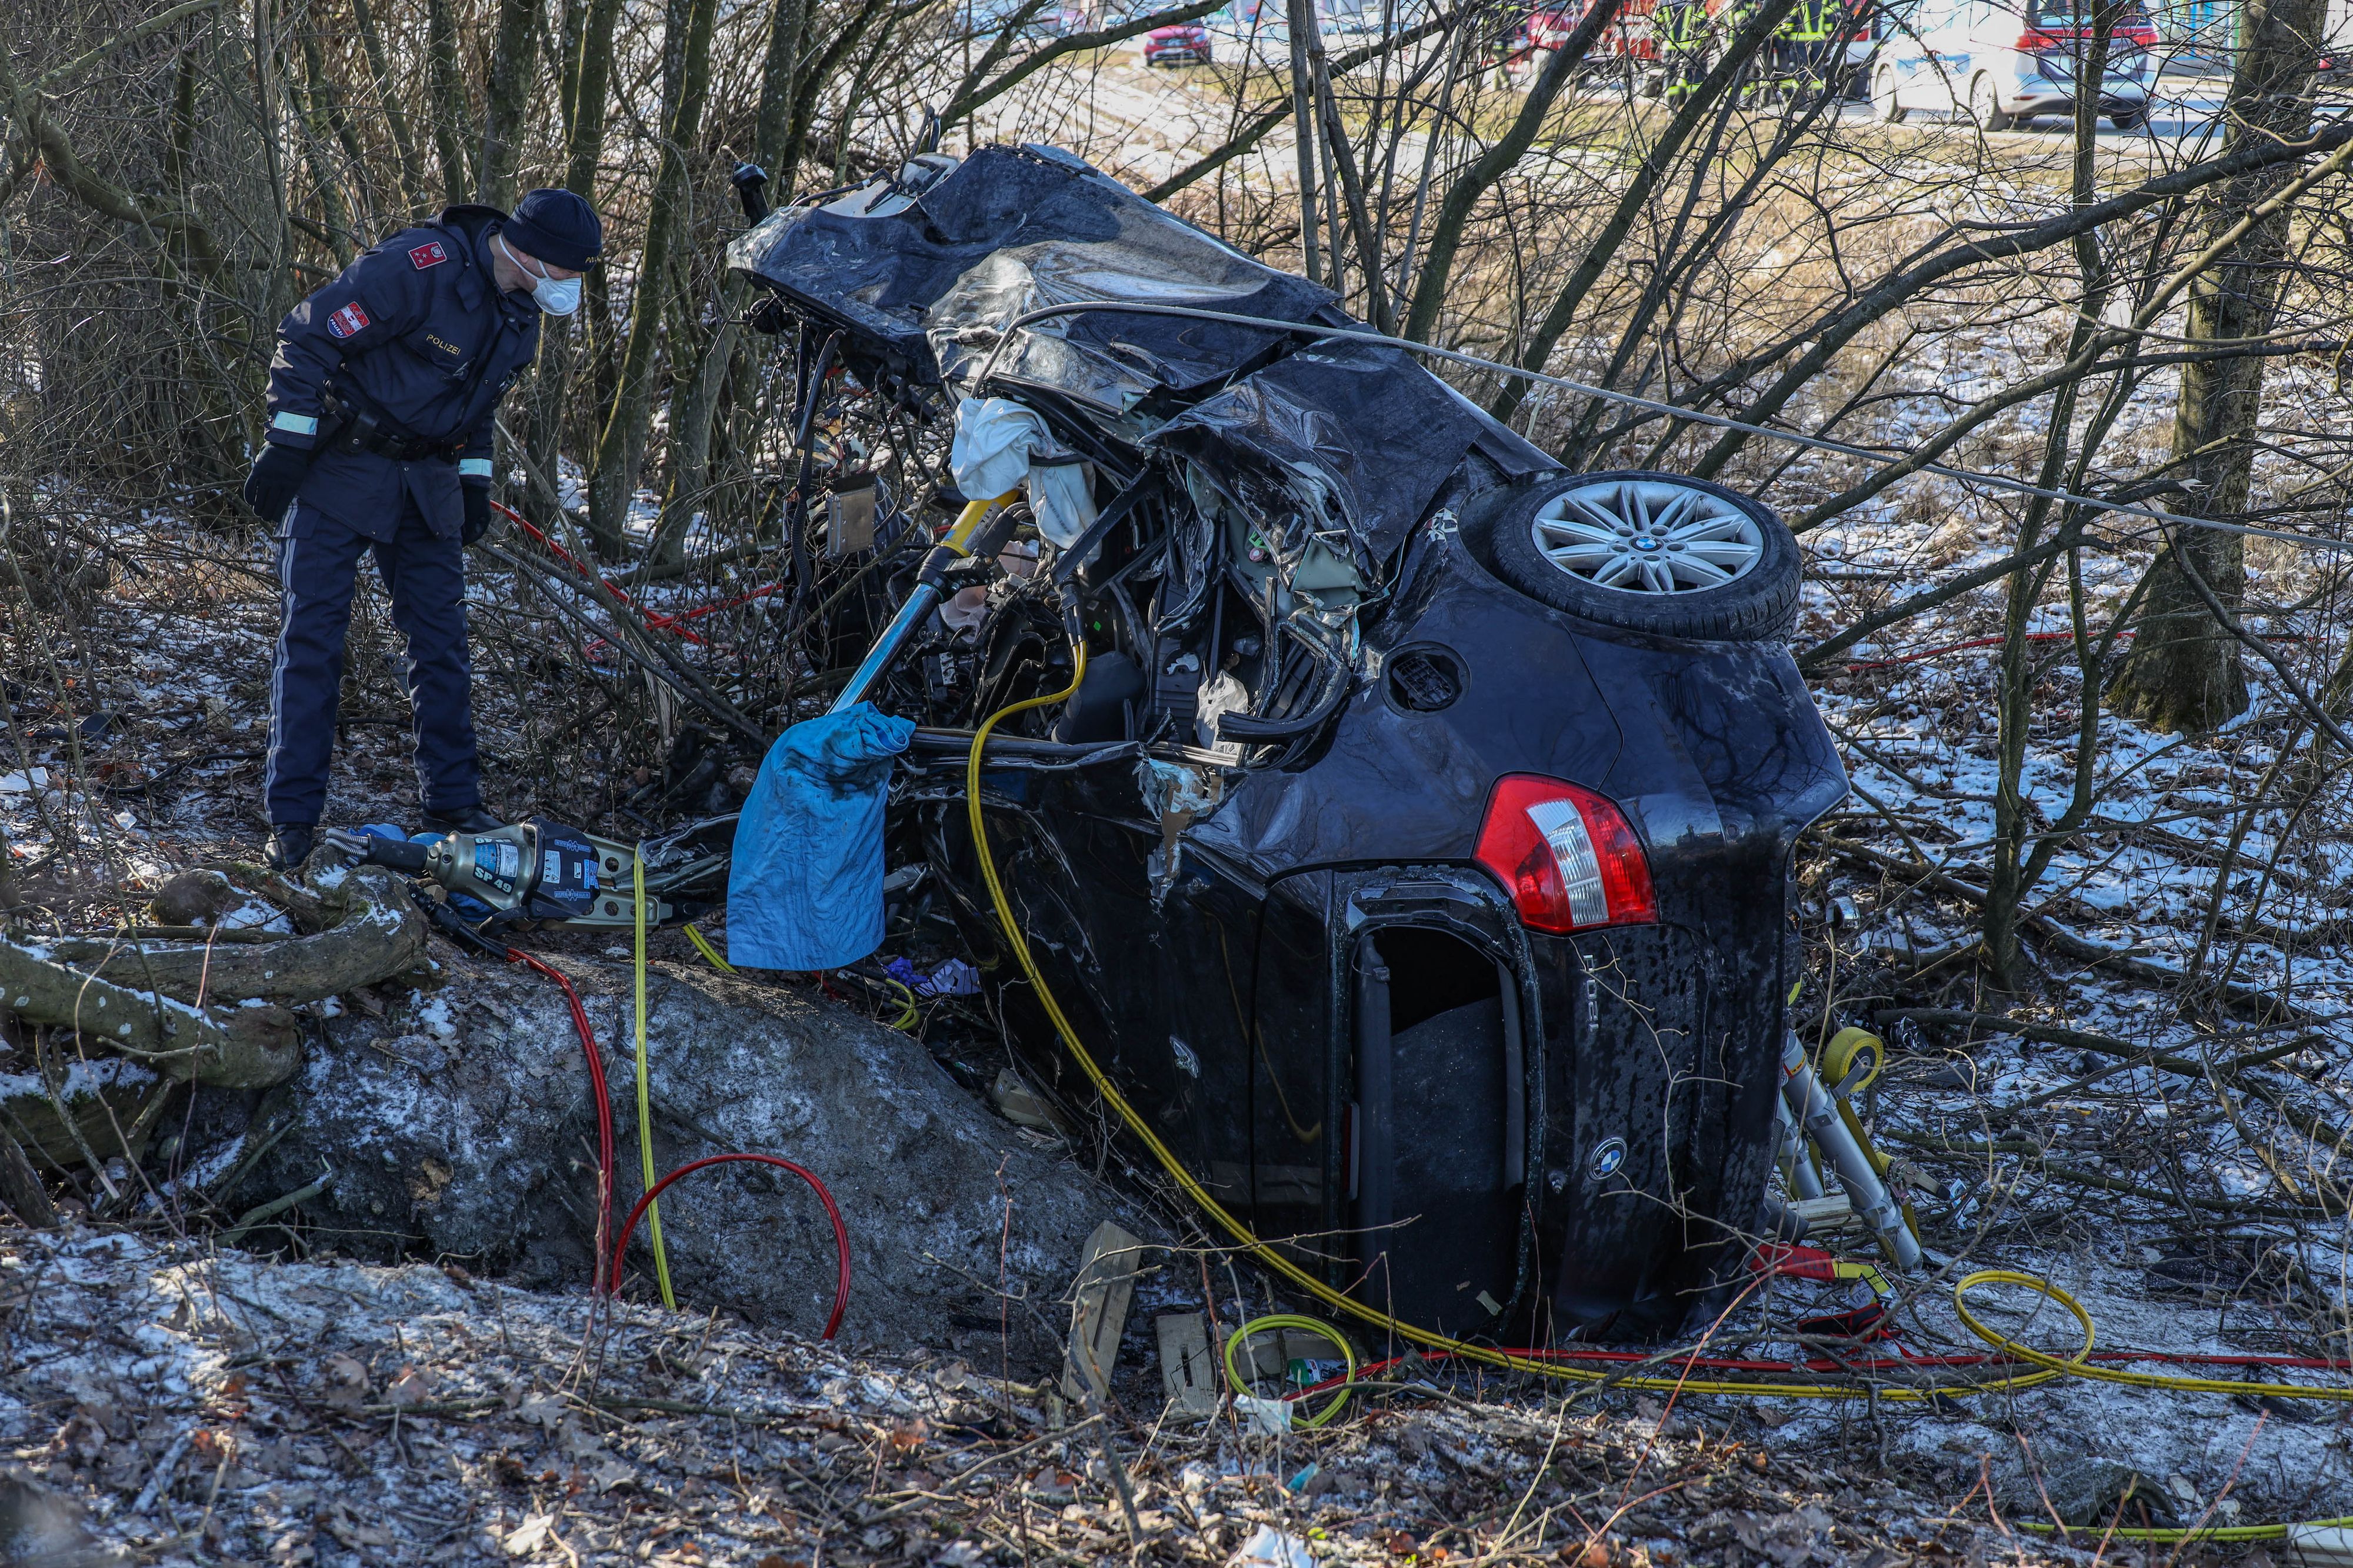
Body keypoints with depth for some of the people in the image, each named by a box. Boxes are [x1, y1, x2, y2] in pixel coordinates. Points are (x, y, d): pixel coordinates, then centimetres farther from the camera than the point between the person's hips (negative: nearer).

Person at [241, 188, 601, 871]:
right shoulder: (420, 268, -24)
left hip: (427, 480, 7)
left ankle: (453, 802, 17)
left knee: (442, 641, 7)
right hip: (341, 468, -7)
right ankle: (292, 816, 0)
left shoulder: (520, 315, 3)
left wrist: (475, 482, 15)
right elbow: (308, 336, -21)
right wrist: (285, 446, -21)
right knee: (311, 635, -5)